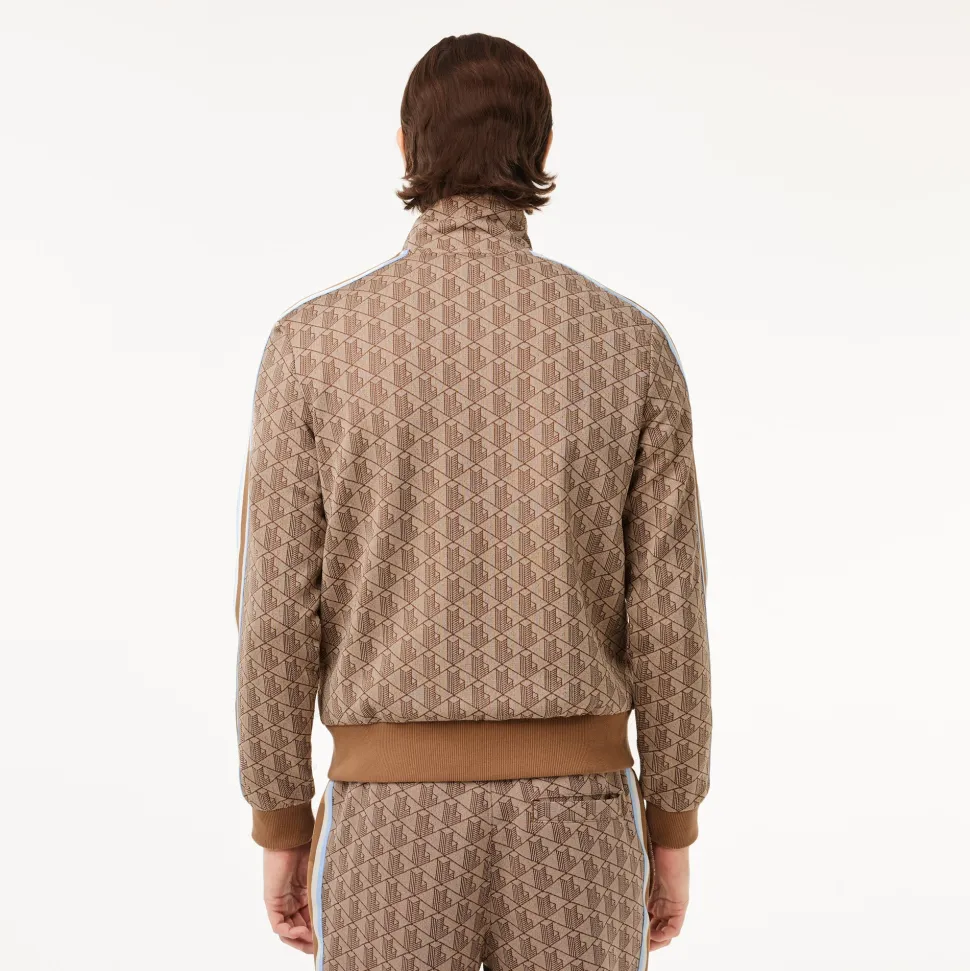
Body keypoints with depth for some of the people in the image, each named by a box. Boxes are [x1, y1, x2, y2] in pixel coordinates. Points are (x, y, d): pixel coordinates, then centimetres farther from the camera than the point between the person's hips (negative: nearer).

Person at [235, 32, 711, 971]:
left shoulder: (315, 342, -6)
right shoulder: (630, 344, -4)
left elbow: (280, 610, -6)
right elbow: (667, 613, -3)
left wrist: (282, 832, 6)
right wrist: (671, 835, 8)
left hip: (396, 825, -1)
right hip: (571, 825, 1)